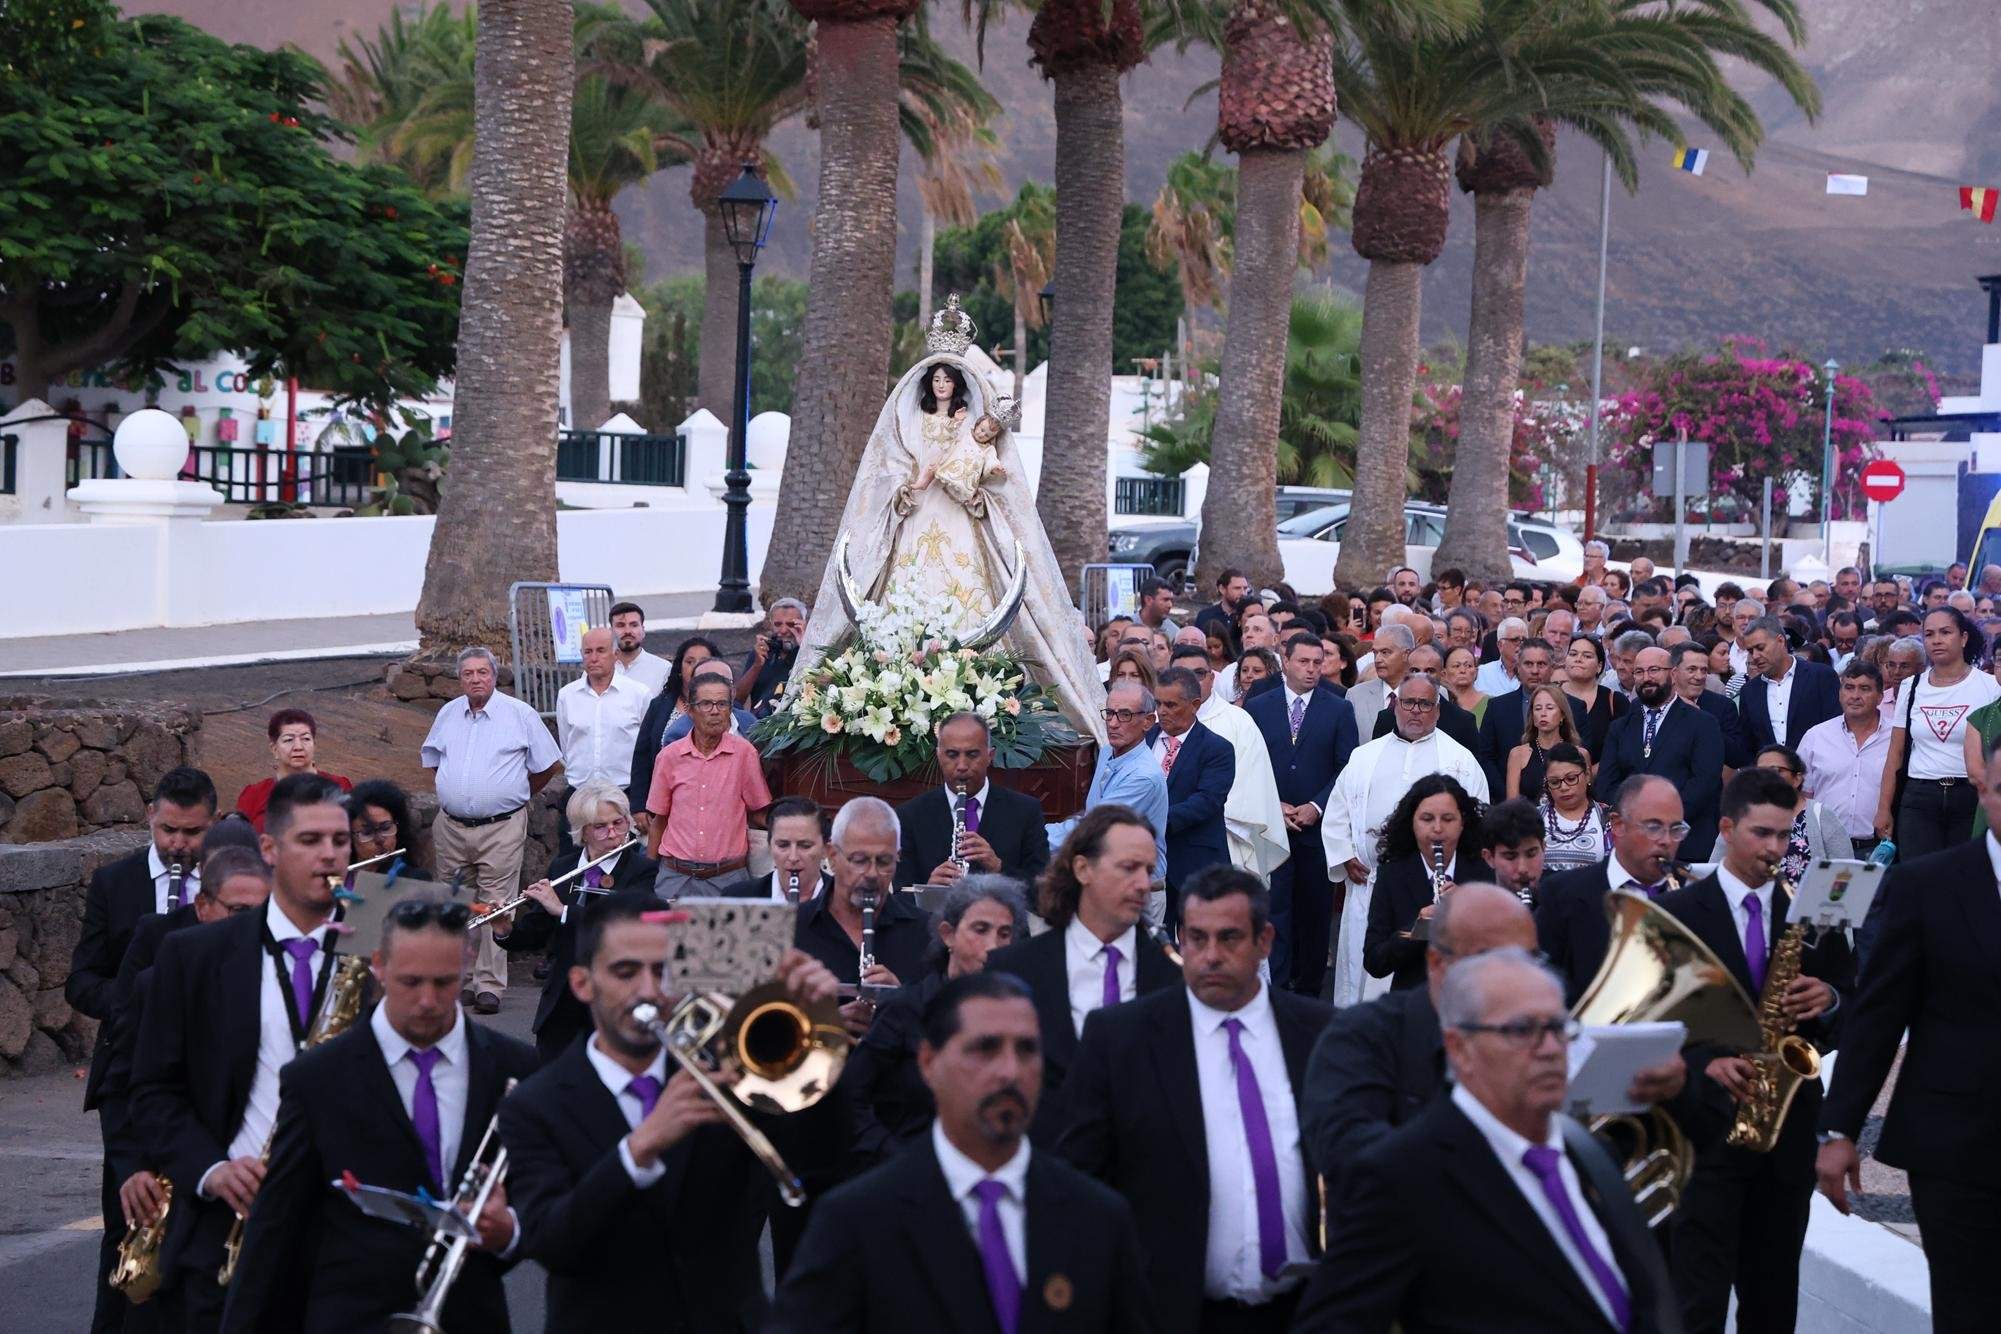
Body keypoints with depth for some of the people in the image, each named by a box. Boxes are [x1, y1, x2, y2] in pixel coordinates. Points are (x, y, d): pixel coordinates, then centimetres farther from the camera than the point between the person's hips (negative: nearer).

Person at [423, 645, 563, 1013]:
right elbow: (432, 759, 28)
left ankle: (489, 985, -8)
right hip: (451, 827, 5)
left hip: (501, 827, -4)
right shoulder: (448, 714, 11)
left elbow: (548, 764, 6)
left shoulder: (520, 714, -1)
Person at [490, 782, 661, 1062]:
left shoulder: (642, 871, -5)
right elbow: (534, 936, 11)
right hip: (560, 1004, 4)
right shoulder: (561, 868, 9)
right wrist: (506, 931, -10)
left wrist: (563, 910, -24)